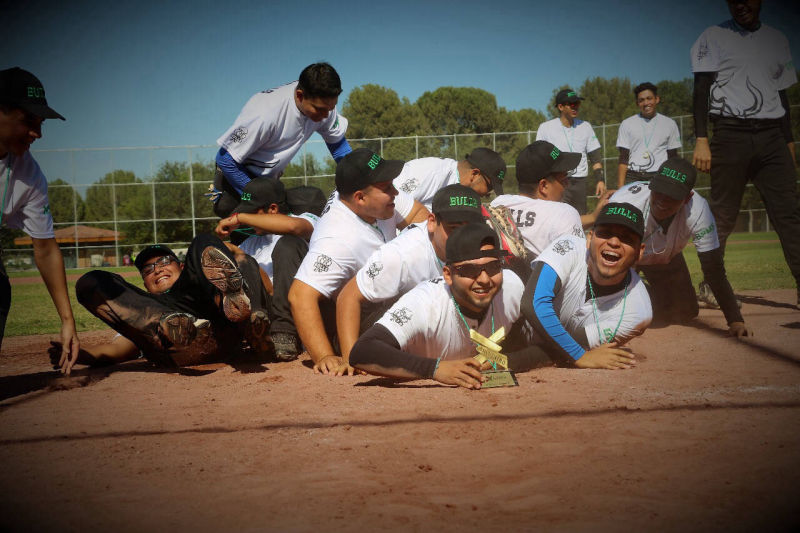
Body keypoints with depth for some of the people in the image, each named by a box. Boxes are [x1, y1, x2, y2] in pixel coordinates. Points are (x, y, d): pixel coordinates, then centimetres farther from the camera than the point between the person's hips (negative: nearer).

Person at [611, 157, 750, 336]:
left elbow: (713, 268, -29)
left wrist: (735, 320, -34)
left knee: (683, 314, -1)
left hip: (666, 258, 2)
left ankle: (647, 295, 33)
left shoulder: (698, 209, -37)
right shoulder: (624, 201, -44)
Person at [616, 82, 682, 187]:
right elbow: (623, 159, 6)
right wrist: (620, 188, -4)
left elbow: (673, 159, 14)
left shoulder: (670, 124, 13)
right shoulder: (627, 124, 10)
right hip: (632, 178, 0)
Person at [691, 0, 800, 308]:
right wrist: (701, 141, -12)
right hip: (730, 134, -3)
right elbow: (701, 91, -1)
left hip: (772, 136, 3)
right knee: (722, 216, -3)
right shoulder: (713, 38, 6)